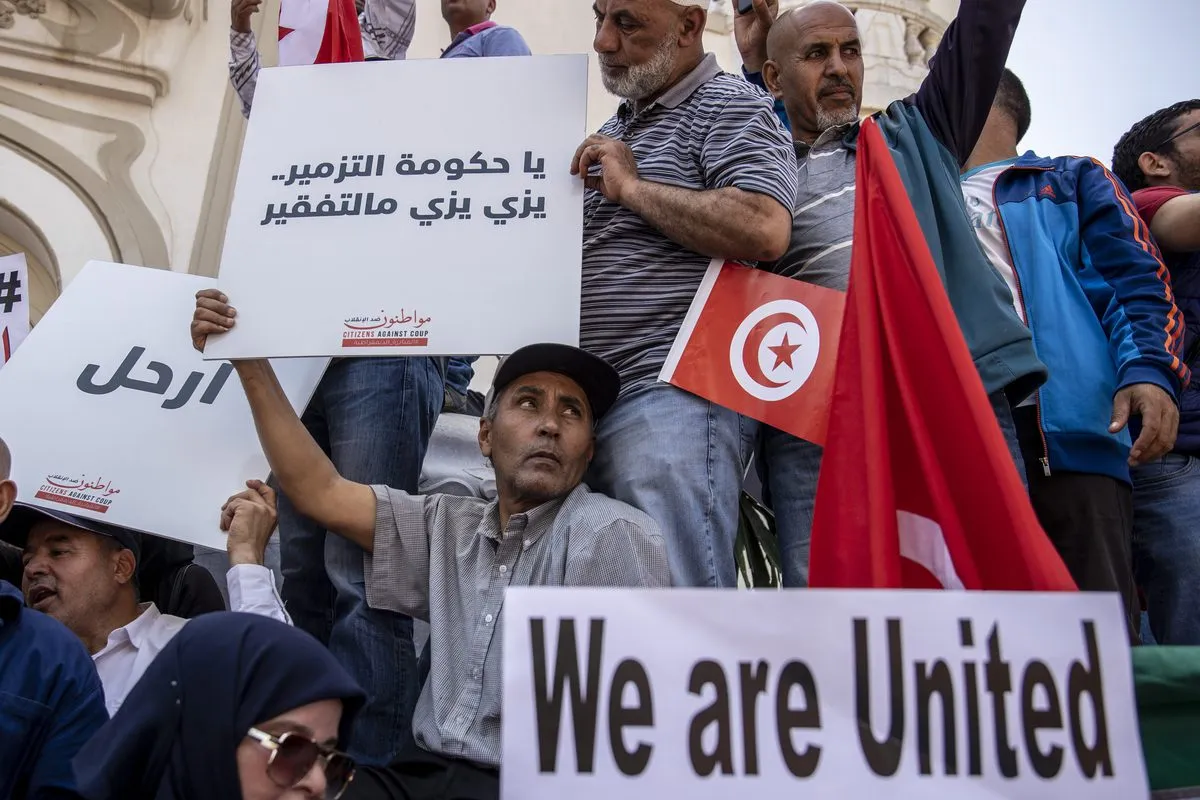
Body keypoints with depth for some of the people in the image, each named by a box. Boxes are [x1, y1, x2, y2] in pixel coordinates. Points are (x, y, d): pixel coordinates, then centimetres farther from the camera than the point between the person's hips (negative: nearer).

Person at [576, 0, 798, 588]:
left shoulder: (728, 106, -1)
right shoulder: (613, 131, 25)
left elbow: (763, 230, -19)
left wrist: (631, 186, -10)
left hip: (674, 398, -8)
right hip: (592, 402, 9)